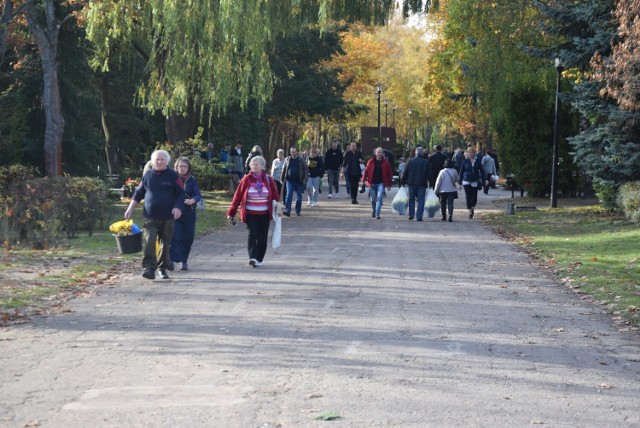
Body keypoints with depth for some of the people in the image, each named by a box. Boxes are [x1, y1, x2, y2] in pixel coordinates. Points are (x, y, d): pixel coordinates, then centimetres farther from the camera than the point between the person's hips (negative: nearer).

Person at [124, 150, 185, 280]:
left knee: (165, 243, 7)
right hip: (150, 217, 0)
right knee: (149, 242, -14)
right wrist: (130, 208, 11)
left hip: (167, 217, 0)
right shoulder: (148, 175, 8)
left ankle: (163, 268, 20)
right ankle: (150, 268, -16)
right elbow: (139, 193, 15)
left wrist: (178, 207, -15)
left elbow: (180, 194, 1)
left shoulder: (173, 176, 2)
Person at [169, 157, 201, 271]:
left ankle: (184, 261, 20)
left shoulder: (192, 180, 4)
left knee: (187, 238, 6)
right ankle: (171, 260, -20)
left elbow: (198, 195, -6)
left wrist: (192, 200, -27)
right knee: (174, 236, -14)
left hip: (189, 213, 2)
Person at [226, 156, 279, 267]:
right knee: (252, 234, -15)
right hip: (250, 214, -2)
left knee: (262, 237, 4)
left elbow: (275, 196, 8)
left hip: (264, 215, 2)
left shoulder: (268, 180, 3)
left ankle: (259, 259, 14)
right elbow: (237, 196, 0)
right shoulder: (246, 179, -1)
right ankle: (252, 257, -21)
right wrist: (231, 213, -2)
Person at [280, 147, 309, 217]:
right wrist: (282, 179, 11)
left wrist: (304, 180, -11)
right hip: (290, 181, 0)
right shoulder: (287, 159, 5)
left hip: (299, 182, 0)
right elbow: (284, 170, 12)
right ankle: (287, 210, -16)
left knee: (299, 197, 8)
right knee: (289, 195, -11)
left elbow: (306, 170, -3)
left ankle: (298, 211, 21)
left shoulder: (301, 160, -2)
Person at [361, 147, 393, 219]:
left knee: (379, 198, -14)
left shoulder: (385, 162, 2)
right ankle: (373, 211, 35)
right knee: (373, 199, 9)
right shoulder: (371, 162, 3)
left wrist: (389, 184, 2)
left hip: (381, 183, -1)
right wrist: (363, 180, -3)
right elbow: (366, 171, 4)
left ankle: (377, 214, -15)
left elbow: (389, 174, 5)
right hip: (372, 183, 1)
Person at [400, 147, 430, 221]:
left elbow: (405, 172, 2)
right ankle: (419, 216, -5)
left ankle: (411, 215, 17)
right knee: (421, 200, 1)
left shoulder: (411, 161, 0)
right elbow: (428, 174, -4)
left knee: (411, 199, 16)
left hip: (412, 183, 2)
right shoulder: (426, 162, -5)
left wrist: (403, 181, 10)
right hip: (422, 184, -2)